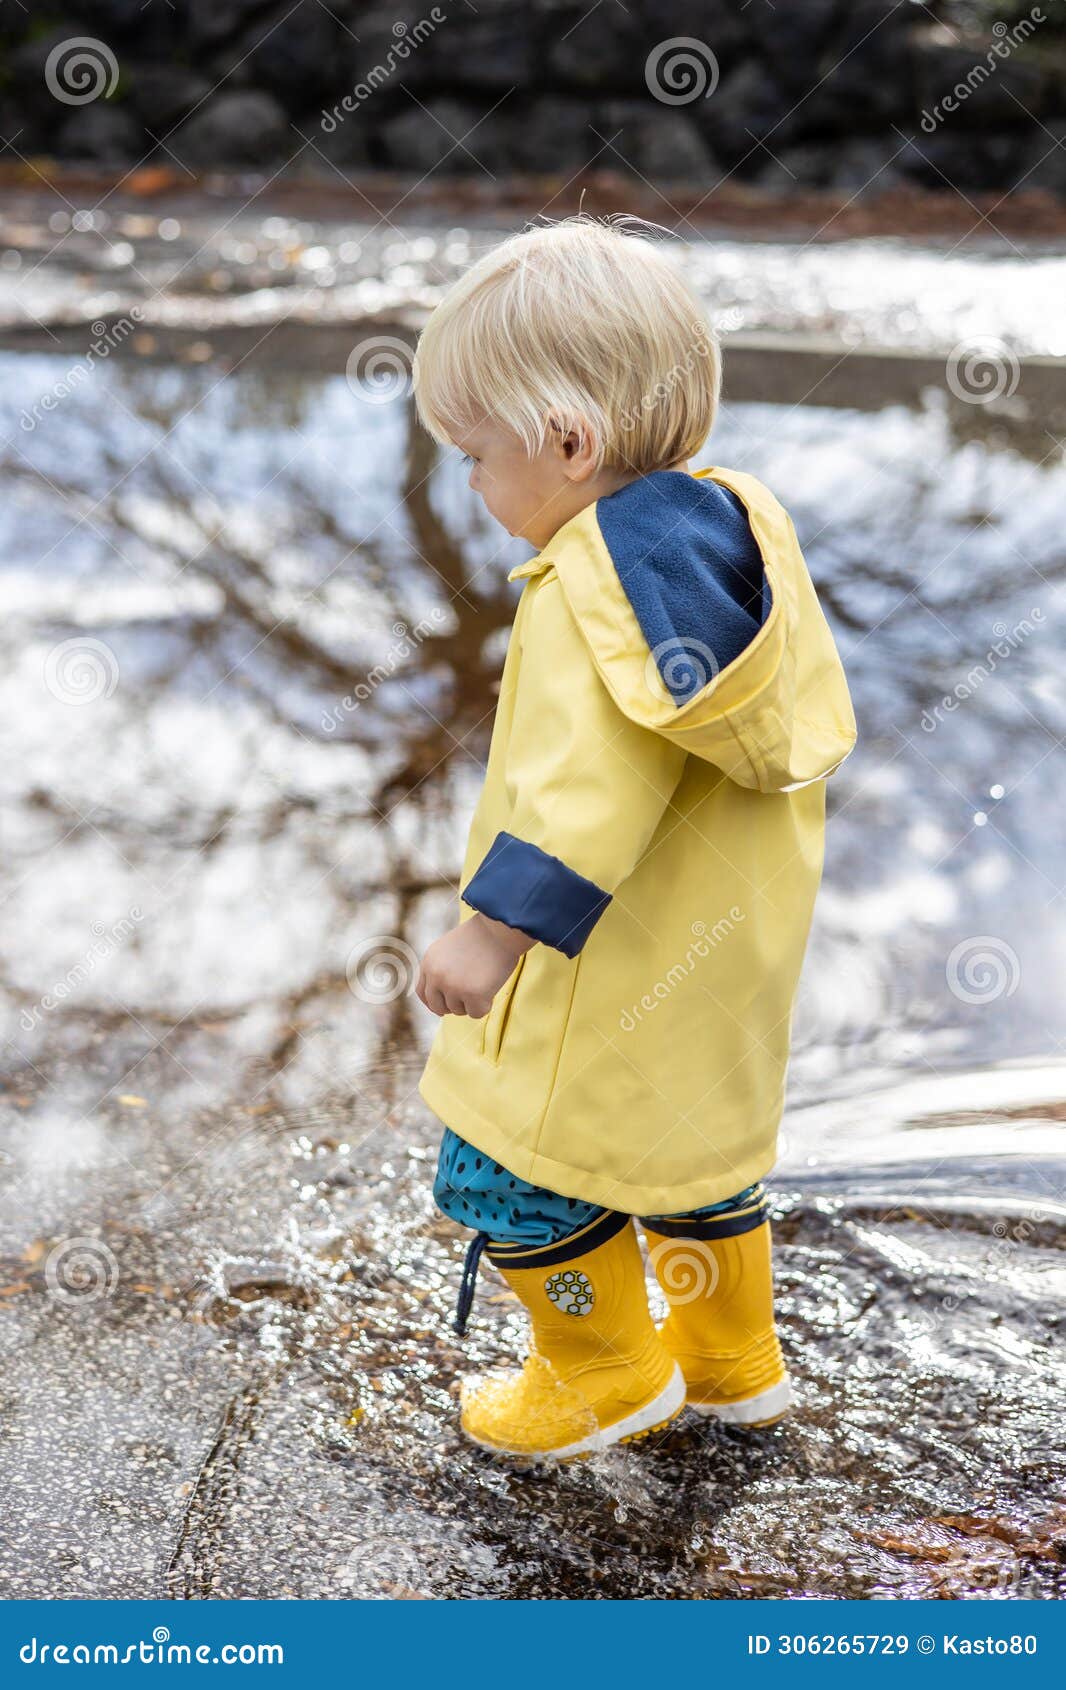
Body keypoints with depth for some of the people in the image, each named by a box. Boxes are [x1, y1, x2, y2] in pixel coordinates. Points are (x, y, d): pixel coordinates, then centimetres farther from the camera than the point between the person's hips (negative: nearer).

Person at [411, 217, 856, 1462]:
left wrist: (495, 928, -31)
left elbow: (589, 782, -33)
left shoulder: (597, 589, -25)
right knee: (698, 1129, 25)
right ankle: (732, 1358, 40)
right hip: (730, 938, 10)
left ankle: (608, 1371, 23)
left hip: (624, 969, -10)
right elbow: (812, 718, 13)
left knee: (507, 1166, 6)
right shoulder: (736, 525, 4)